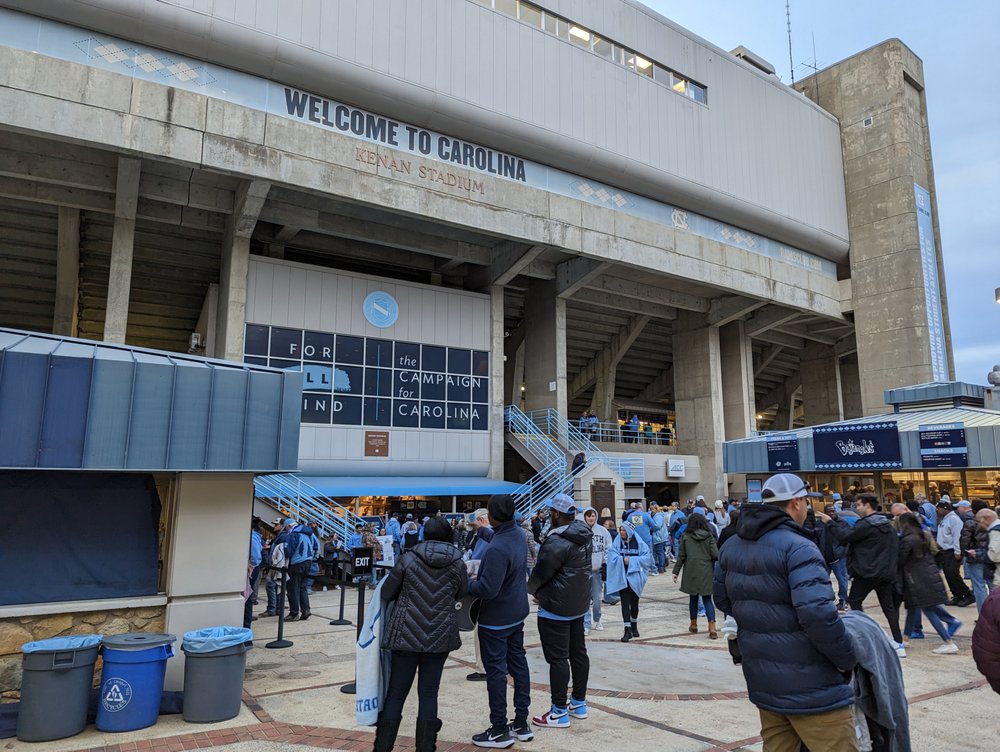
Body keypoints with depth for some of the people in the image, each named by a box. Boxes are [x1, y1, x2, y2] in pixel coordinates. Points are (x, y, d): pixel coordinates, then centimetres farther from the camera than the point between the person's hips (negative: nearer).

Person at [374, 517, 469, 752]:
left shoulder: (408, 559, -7)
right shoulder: (457, 563, -3)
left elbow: (386, 593, 0)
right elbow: (462, 594, 12)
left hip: (407, 633, -1)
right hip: (440, 635, 1)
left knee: (396, 692, 11)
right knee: (429, 692, 10)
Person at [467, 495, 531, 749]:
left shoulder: (496, 549, -30)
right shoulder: (518, 535, -2)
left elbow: (487, 589, -29)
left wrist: (465, 585, -14)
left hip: (496, 620, -9)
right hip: (517, 613, 9)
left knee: (496, 670, 4)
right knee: (518, 664, 16)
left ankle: (500, 730, 15)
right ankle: (521, 723, 27)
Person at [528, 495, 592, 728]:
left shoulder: (556, 542, -25)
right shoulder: (584, 536, 3)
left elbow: (540, 574, -16)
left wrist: (533, 590, 7)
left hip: (556, 608, -9)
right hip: (579, 604, 9)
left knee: (558, 658, 0)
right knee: (578, 652, 16)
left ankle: (560, 712, 7)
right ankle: (579, 703, 29)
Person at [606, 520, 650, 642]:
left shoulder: (639, 543, -3)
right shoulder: (617, 542, -1)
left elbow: (646, 557, -8)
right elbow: (612, 557, -7)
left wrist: (631, 560, -15)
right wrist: (623, 560, -20)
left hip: (635, 577, 0)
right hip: (622, 578, 0)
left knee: (634, 602, 14)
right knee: (625, 603, -6)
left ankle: (634, 626, 33)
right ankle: (627, 630, -5)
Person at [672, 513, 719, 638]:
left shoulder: (686, 537, -2)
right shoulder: (709, 537, -2)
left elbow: (681, 556, -1)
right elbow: (715, 554, -8)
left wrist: (676, 572, 4)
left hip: (691, 572, 0)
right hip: (706, 572, 0)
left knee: (693, 598, 14)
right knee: (707, 599, 5)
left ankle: (693, 625, 25)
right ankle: (712, 628, -9)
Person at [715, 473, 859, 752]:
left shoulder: (731, 547, 7)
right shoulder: (798, 548, -19)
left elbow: (722, 598, 16)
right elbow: (818, 614, -27)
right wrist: (847, 659, -12)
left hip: (762, 681, 8)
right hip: (809, 685, -8)